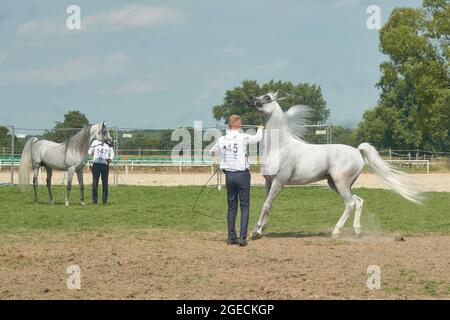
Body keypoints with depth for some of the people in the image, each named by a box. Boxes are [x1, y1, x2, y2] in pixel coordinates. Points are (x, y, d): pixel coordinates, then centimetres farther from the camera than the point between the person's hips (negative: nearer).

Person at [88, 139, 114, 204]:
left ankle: (104, 199, 7)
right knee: (95, 182, 0)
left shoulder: (109, 143, 8)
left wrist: (110, 159, -10)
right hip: (96, 164, 0)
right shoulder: (95, 142, 8)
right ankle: (94, 199, 6)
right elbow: (89, 152, 8)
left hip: (105, 164, 0)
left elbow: (112, 153, 9)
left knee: (105, 182, 1)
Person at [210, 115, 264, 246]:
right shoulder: (243, 137, -9)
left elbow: (212, 152, 18)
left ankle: (231, 237, 11)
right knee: (244, 206, 1)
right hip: (242, 174, -4)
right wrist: (260, 129, 30)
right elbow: (258, 138, 8)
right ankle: (242, 236, -8)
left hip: (229, 175, 4)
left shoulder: (221, 140, 1)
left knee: (231, 206, 11)